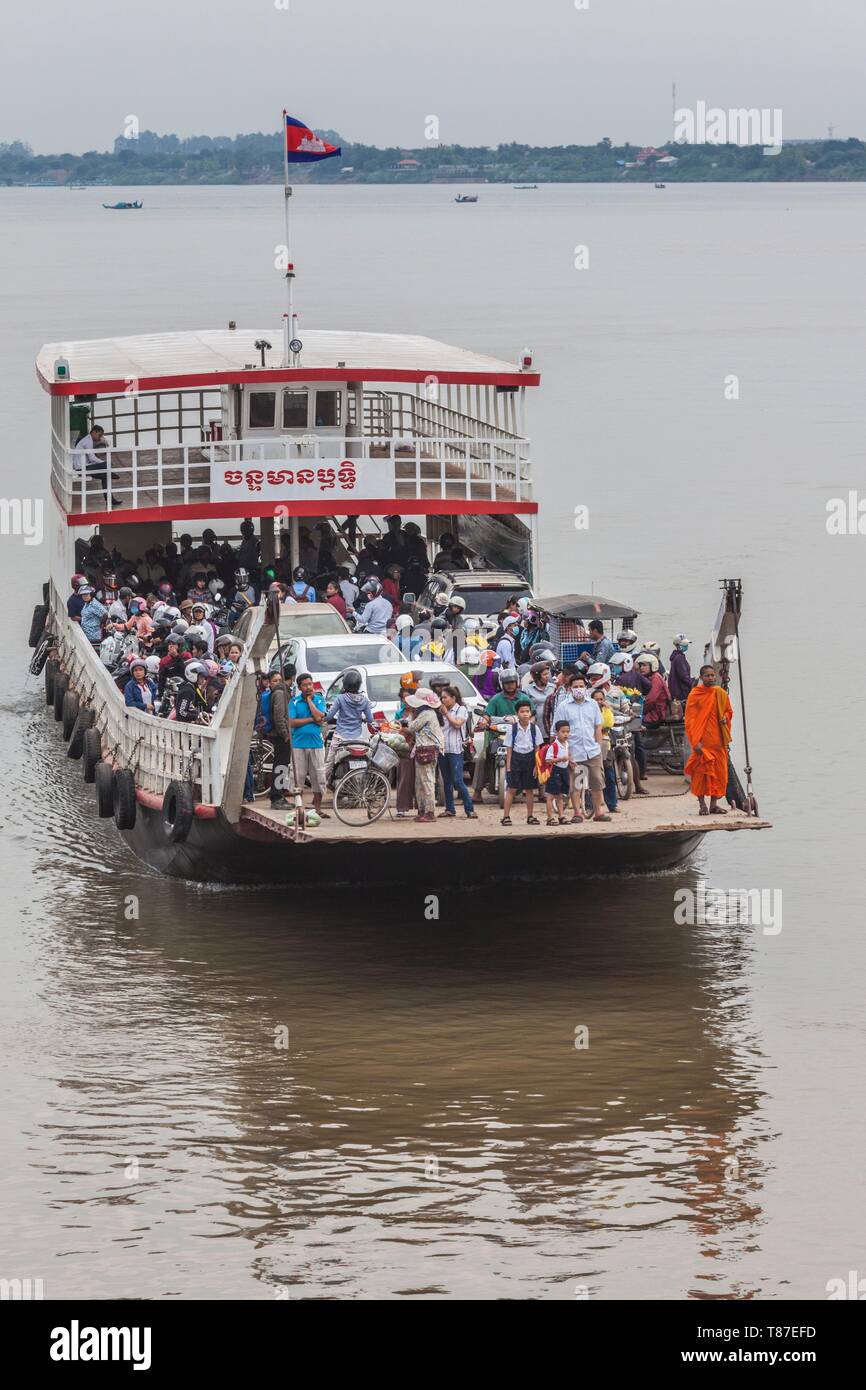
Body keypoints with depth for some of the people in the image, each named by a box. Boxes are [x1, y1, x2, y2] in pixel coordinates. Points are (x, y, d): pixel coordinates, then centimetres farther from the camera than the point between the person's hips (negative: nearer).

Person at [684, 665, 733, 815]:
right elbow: (690, 719, -7)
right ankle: (702, 804, 4)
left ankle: (714, 804, 13)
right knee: (701, 772, -4)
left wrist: (725, 718, -2)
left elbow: (729, 711, 23)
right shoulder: (695, 695, -5)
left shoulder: (721, 694, 8)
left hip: (718, 740, 4)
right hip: (702, 740, -4)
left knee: (719, 772, 5)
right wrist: (696, 741, -14)